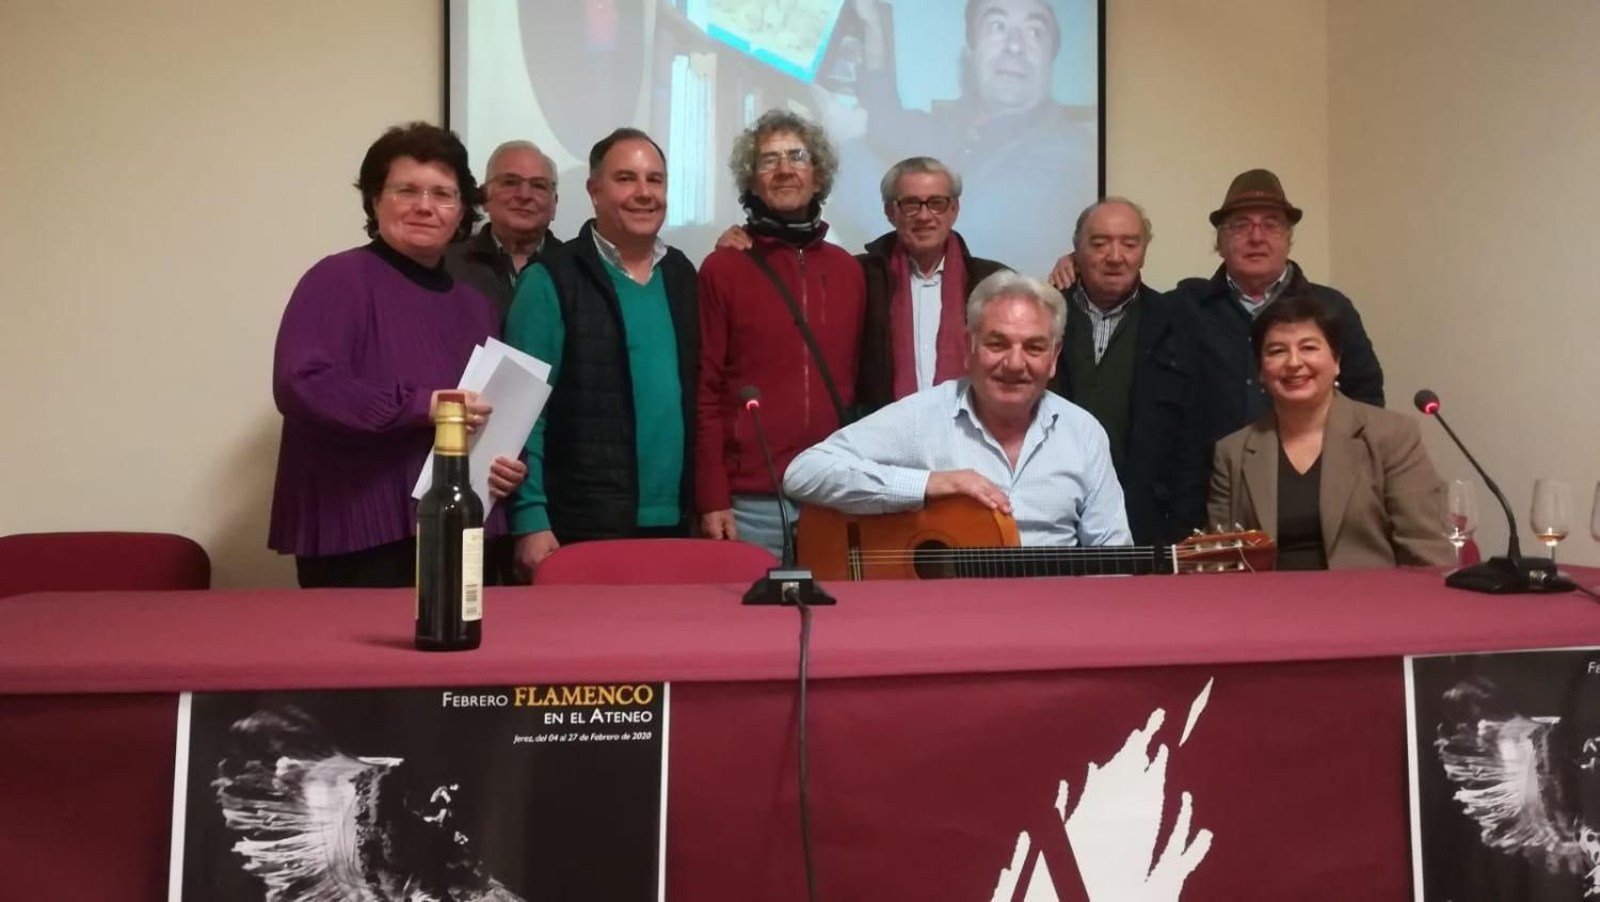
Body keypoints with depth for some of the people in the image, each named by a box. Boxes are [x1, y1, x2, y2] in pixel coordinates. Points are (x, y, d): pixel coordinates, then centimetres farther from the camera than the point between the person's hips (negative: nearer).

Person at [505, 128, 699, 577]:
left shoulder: (681, 274, 11)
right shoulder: (552, 280, -4)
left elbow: (698, 393, 14)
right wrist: (530, 518, -13)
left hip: (674, 522, 5)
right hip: (584, 529, -5)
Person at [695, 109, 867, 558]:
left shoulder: (848, 270, 10)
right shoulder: (722, 268, -1)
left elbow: (857, 379, 14)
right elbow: (706, 391, -3)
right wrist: (712, 500, -7)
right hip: (751, 500, -3)